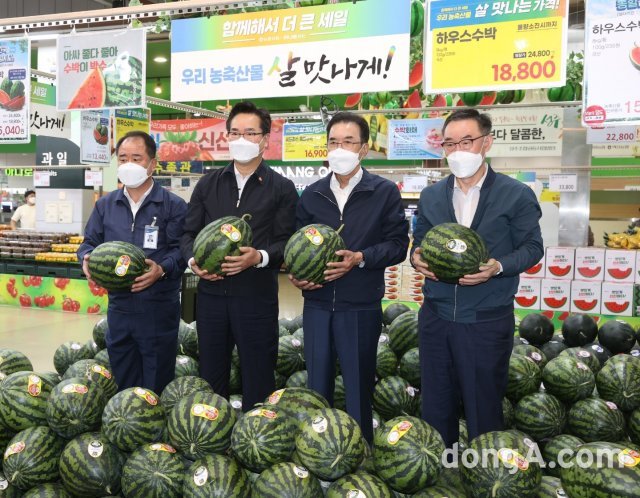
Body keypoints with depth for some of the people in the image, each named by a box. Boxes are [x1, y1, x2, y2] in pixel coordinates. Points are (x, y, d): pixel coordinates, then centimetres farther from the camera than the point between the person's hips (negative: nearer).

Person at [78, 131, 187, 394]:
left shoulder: (173, 205, -2)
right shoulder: (105, 205, 11)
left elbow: (181, 249, -8)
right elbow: (90, 242, 15)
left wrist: (162, 269, -26)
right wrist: (88, 258, -7)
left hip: (159, 310, -4)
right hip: (118, 308, 4)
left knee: (156, 387, 6)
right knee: (122, 384, 15)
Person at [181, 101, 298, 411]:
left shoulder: (281, 188, 2)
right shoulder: (208, 184, 12)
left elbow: (287, 243, -3)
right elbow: (189, 233, 13)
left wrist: (259, 257, -21)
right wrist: (193, 260, -7)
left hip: (257, 296, -3)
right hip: (211, 293, 4)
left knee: (257, 379, 5)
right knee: (210, 377, 14)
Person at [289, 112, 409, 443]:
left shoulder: (384, 192, 0)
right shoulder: (312, 194, 11)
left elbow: (397, 244, -4)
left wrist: (360, 258, -18)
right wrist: (296, 274, -4)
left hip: (361, 306, -3)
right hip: (317, 304, 4)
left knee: (359, 387, 7)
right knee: (317, 385, 14)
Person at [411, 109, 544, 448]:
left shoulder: (516, 195, -4)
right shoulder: (430, 196, 9)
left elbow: (532, 247, -1)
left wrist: (498, 266, -20)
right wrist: (416, 257, -8)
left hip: (487, 319, -4)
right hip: (436, 315, 4)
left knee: (483, 407, 7)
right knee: (435, 404, 14)